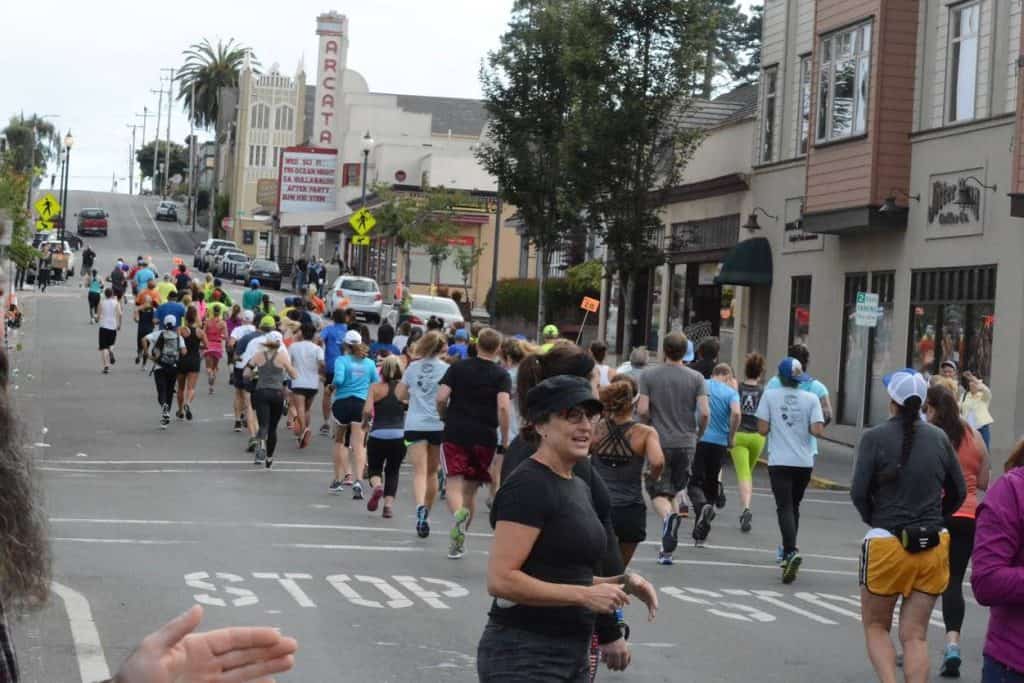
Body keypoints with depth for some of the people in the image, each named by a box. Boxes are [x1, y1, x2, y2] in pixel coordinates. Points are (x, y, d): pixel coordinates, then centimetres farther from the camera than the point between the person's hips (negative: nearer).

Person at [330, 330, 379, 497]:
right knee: (358, 445, -4)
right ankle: (358, 480, -20)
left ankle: (341, 477, 16)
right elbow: (377, 384, 7)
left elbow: (338, 379, -18)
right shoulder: (370, 363, 6)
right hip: (362, 404, 2)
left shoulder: (342, 360, -5)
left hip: (342, 402, -2)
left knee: (339, 442, 17)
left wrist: (333, 385, 3)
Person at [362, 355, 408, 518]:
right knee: (392, 472, 17)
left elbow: (367, 410, -11)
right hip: (399, 436, 1)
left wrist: (365, 423, 7)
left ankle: (377, 486, -17)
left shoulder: (376, 388, -2)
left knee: (374, 468, 15)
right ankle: (389, 504, 4)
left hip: (378, 436, -1)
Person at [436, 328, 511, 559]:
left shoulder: (458, 368, 4)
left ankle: (458, 513, -38)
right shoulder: (501, 375, 1)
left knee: (454, 484, -5)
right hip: (485, 437, 1)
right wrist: (505, 440, -6)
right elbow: (503, 406, -12)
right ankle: (459, 540, 18)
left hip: (455, 434, -1)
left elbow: (440, 398, -4)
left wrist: (446, 419, 15)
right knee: (471, 489, 13)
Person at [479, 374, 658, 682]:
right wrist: (585, 595, -19)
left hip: (573, 655, 9)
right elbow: (501, 579, -22)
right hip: (523, 657, -9)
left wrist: (621, 583, 6)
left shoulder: (579, 487, 14)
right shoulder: (528, 486, -14)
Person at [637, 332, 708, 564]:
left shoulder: (648, 376, -3)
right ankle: (667, 548, 9)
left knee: (659, 492, 4)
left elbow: (642, 410, -10)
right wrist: (698, 433, 10)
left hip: (659, 441, -2)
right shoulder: (696, 378, -1)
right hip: (686, 443, 2)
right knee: (675, 489, 14)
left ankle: (668, 515, -30)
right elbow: (704, 412, -8)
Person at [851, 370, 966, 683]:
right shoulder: (939, 438, 3)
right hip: (933, 546, 3)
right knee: (915, 635, 8)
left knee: (875, 626, 14)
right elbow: (958, 492, 9)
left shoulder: (875, 437, -8)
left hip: (887, 543, -3)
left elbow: (859, 493, -10)